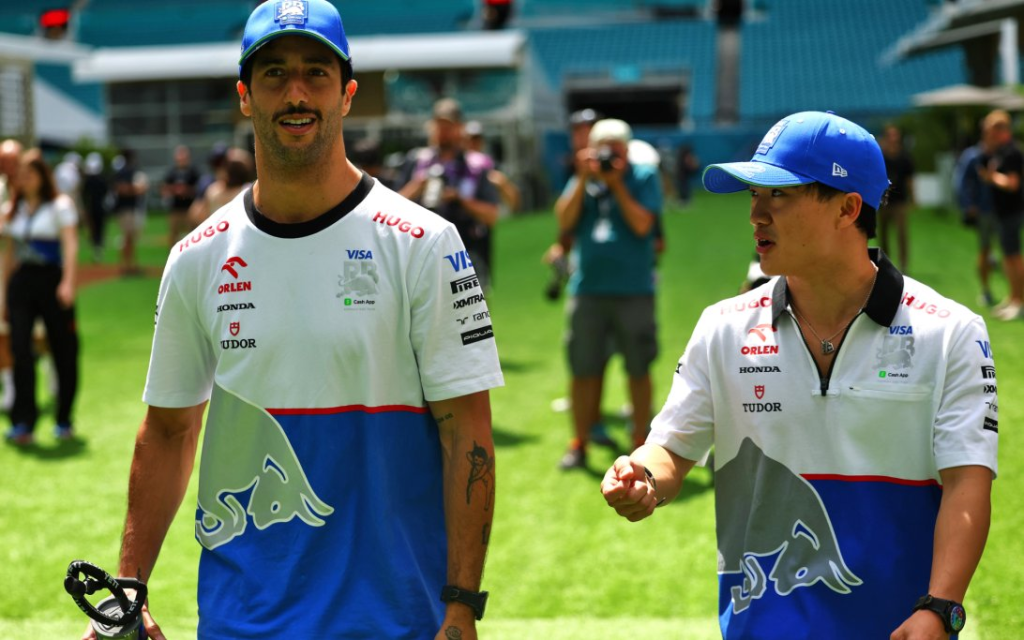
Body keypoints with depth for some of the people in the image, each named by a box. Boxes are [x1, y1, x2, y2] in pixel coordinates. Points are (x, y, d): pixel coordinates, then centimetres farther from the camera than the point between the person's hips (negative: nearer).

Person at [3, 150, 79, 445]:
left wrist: (68, 283, -26)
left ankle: (64, 421, 16)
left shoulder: (60, 205, -2)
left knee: (64, 353, 3)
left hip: (51, 280, -4)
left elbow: (70, 244, -13)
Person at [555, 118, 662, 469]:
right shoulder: (583, 178, 10)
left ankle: (640, 443, 14)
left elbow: (642, 224, -11)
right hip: (587, 288, 3)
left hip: (633, 291, -2)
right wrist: (583, 180, -9)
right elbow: (564, 221, -3)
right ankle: (579, 443, 15)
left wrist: (617, 184, -11)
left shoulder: (645, 177, 1)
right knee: (583, 370, 6)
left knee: (638, 370, 4)